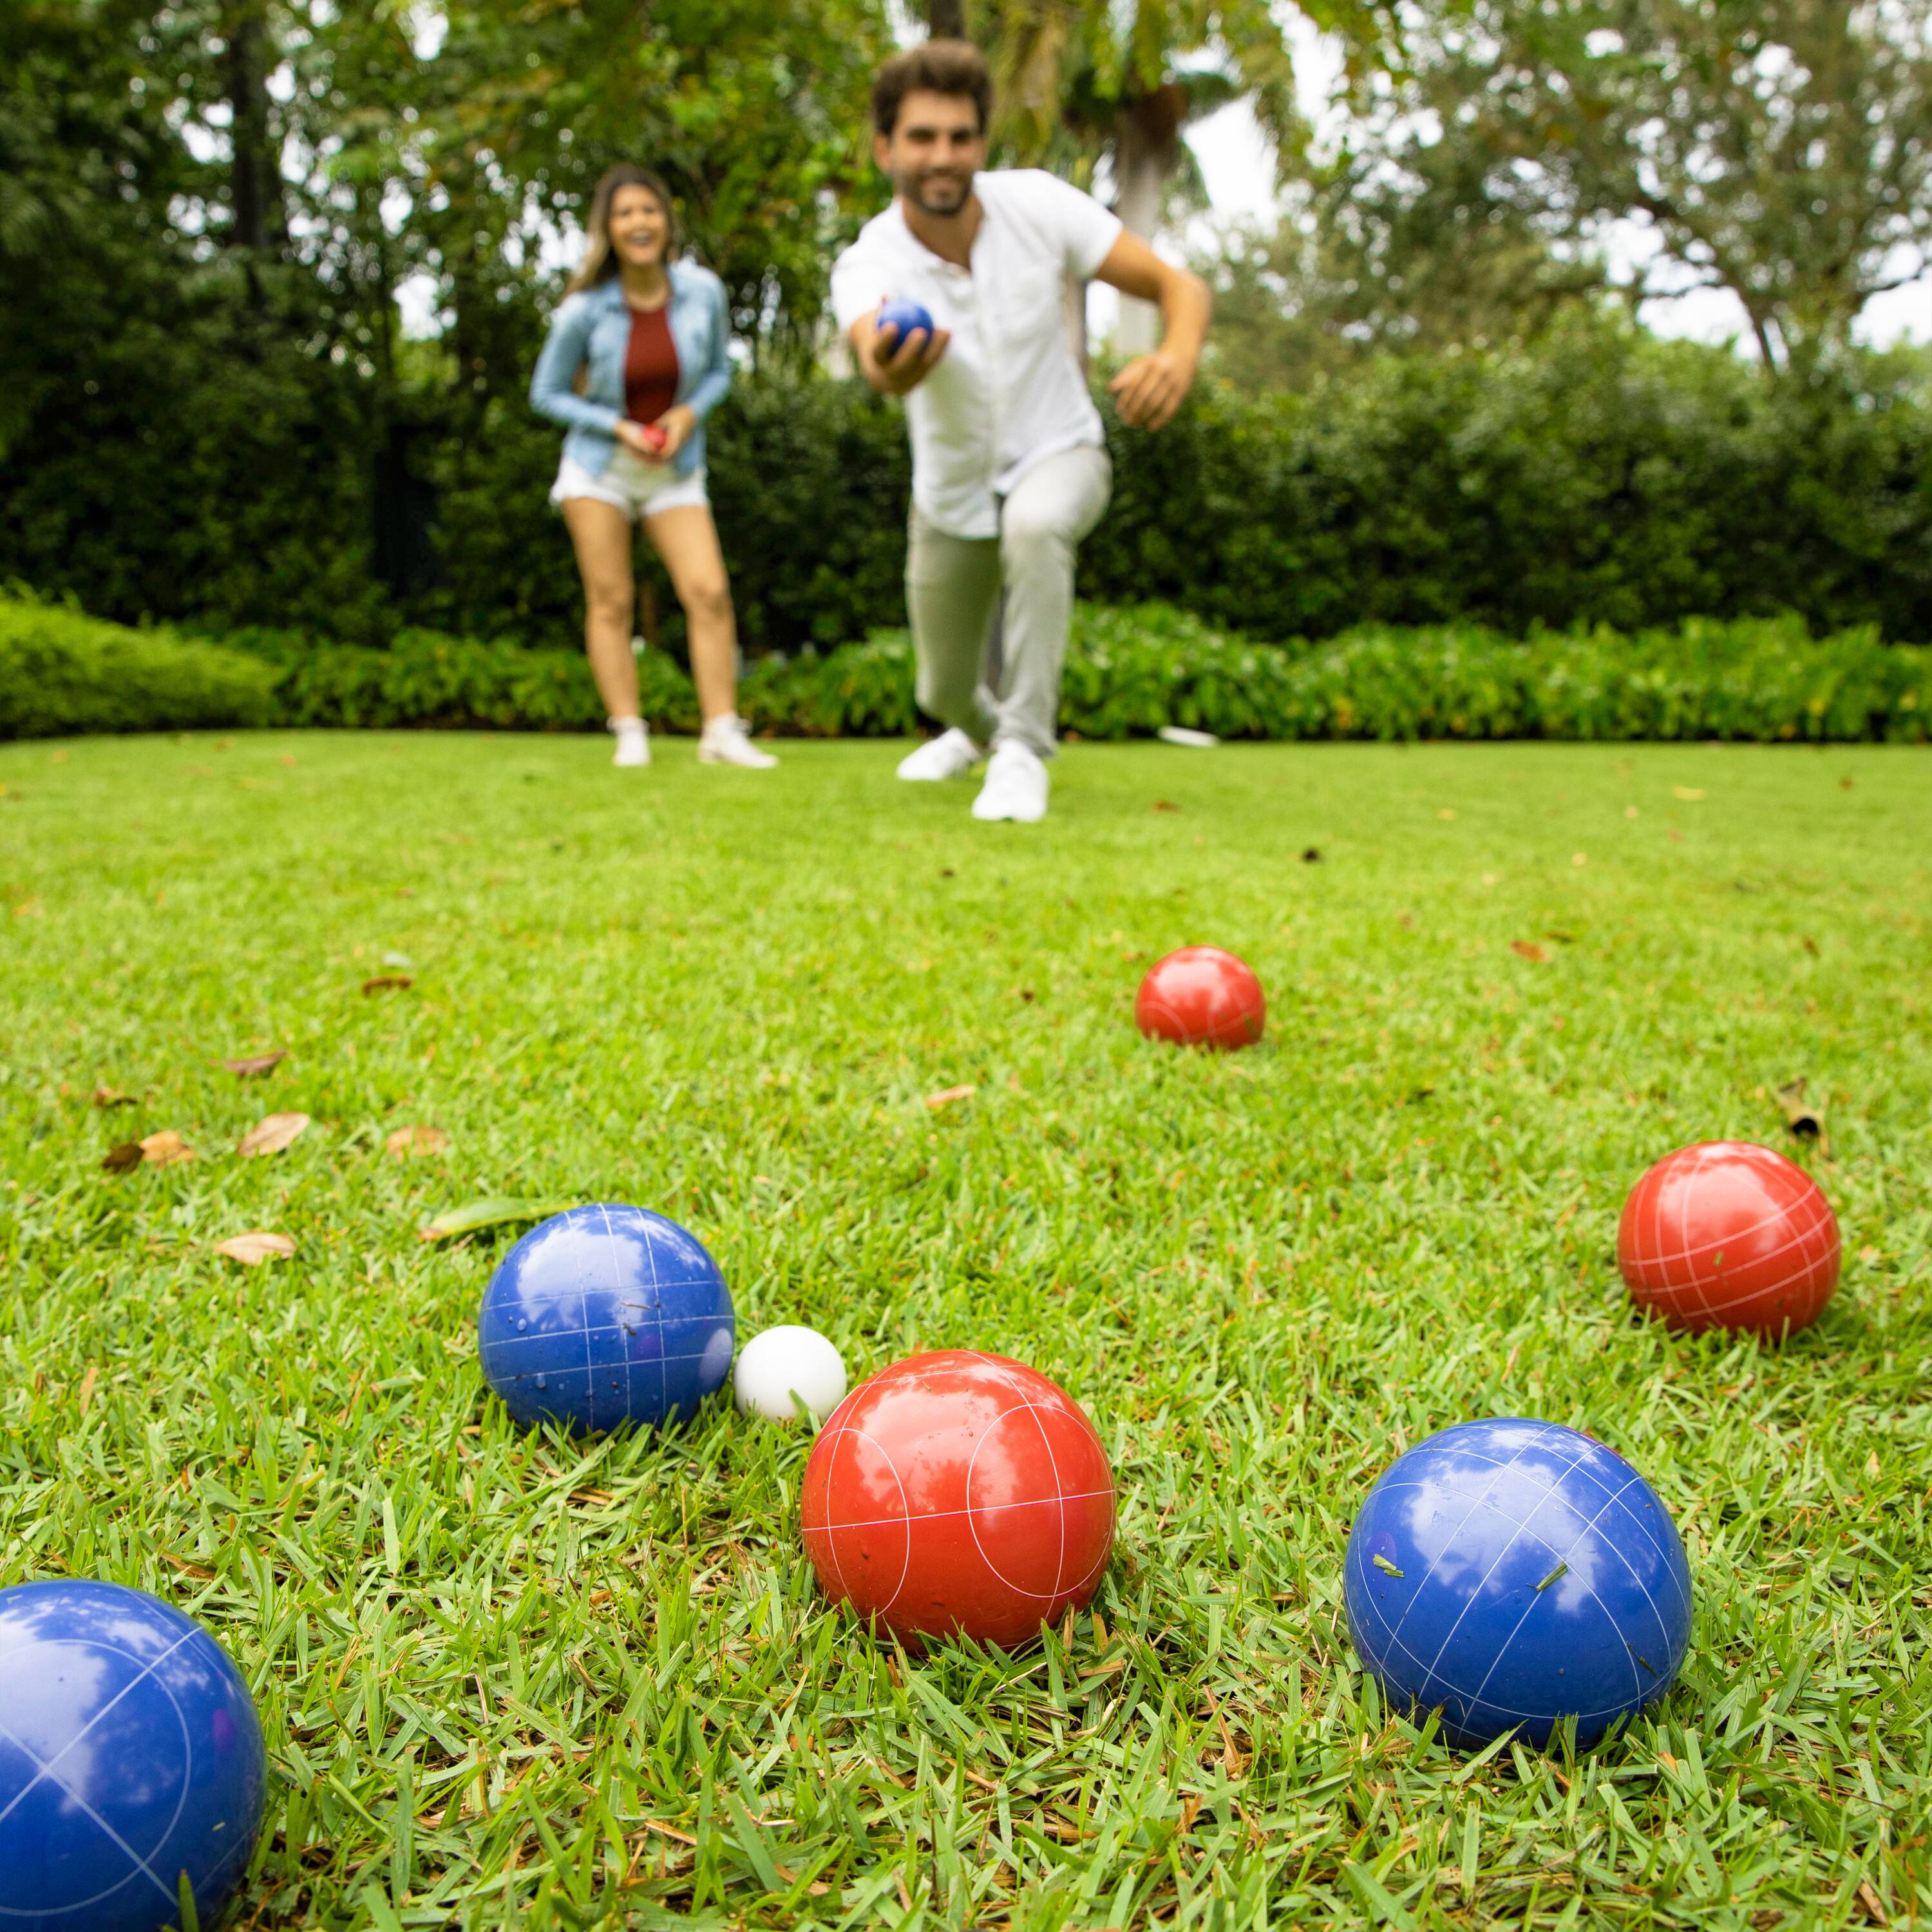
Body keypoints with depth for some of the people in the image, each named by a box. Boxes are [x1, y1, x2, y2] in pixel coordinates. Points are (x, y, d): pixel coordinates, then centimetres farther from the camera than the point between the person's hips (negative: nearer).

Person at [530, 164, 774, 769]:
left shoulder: (702, 290, -6)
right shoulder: (585, 309, -11)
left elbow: (719, 371, 8)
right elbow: (546, 394, -1)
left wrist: (689, 413, -12)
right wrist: (619, 427, -14)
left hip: (675, 470, 1)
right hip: (599, 466, -1)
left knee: (710, 591, -12)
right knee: (610, 602, -3)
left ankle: (722, 731, -11)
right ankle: (629, 733, 2)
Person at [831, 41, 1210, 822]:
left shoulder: (1037, 203, -19)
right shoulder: (867, 265, -23)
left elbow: (1176, 283, -17)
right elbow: (872, 347, -48)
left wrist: (1178, 356, -40)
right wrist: (888, 369, -74)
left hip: (1056, 452, -1)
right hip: (951, 491, 2)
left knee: (1034, 526, -39)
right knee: (943, 692, 15)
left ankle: (1023, 747, -24)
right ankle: (979, 729, 56)